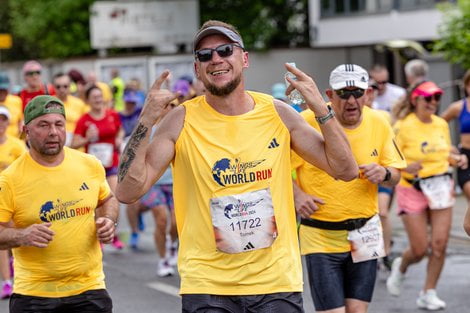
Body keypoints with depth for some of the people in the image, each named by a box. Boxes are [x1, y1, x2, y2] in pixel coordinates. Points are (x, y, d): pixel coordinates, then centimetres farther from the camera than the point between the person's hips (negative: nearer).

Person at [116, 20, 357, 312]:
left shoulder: (277, 113, 1)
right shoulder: (181, 121, -4)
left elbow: (346, 170, 4)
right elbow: (128, 192, -9)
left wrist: (321, 109, -8)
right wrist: (146, 121, -17)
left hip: (278, 283, 2)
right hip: (207, 287, -2)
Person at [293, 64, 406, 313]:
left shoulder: (379, 124, 1)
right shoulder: (307, 121, -12)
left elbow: (395, 175, 10)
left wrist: (384, 174, -14)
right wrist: (296, 195, -21)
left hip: (365, 233, 4)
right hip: (320, 235, -4)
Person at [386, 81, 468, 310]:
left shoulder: (441, 124, 6)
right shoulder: (403, 126, -12)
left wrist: (458, 159, -1)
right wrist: (406, 167, -33)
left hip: (441, 187, 5)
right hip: (413, 189, -5)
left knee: (439, 244, -3)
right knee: (420, 250, -2)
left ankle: (428, 294, 9)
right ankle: (400, 267, 33)